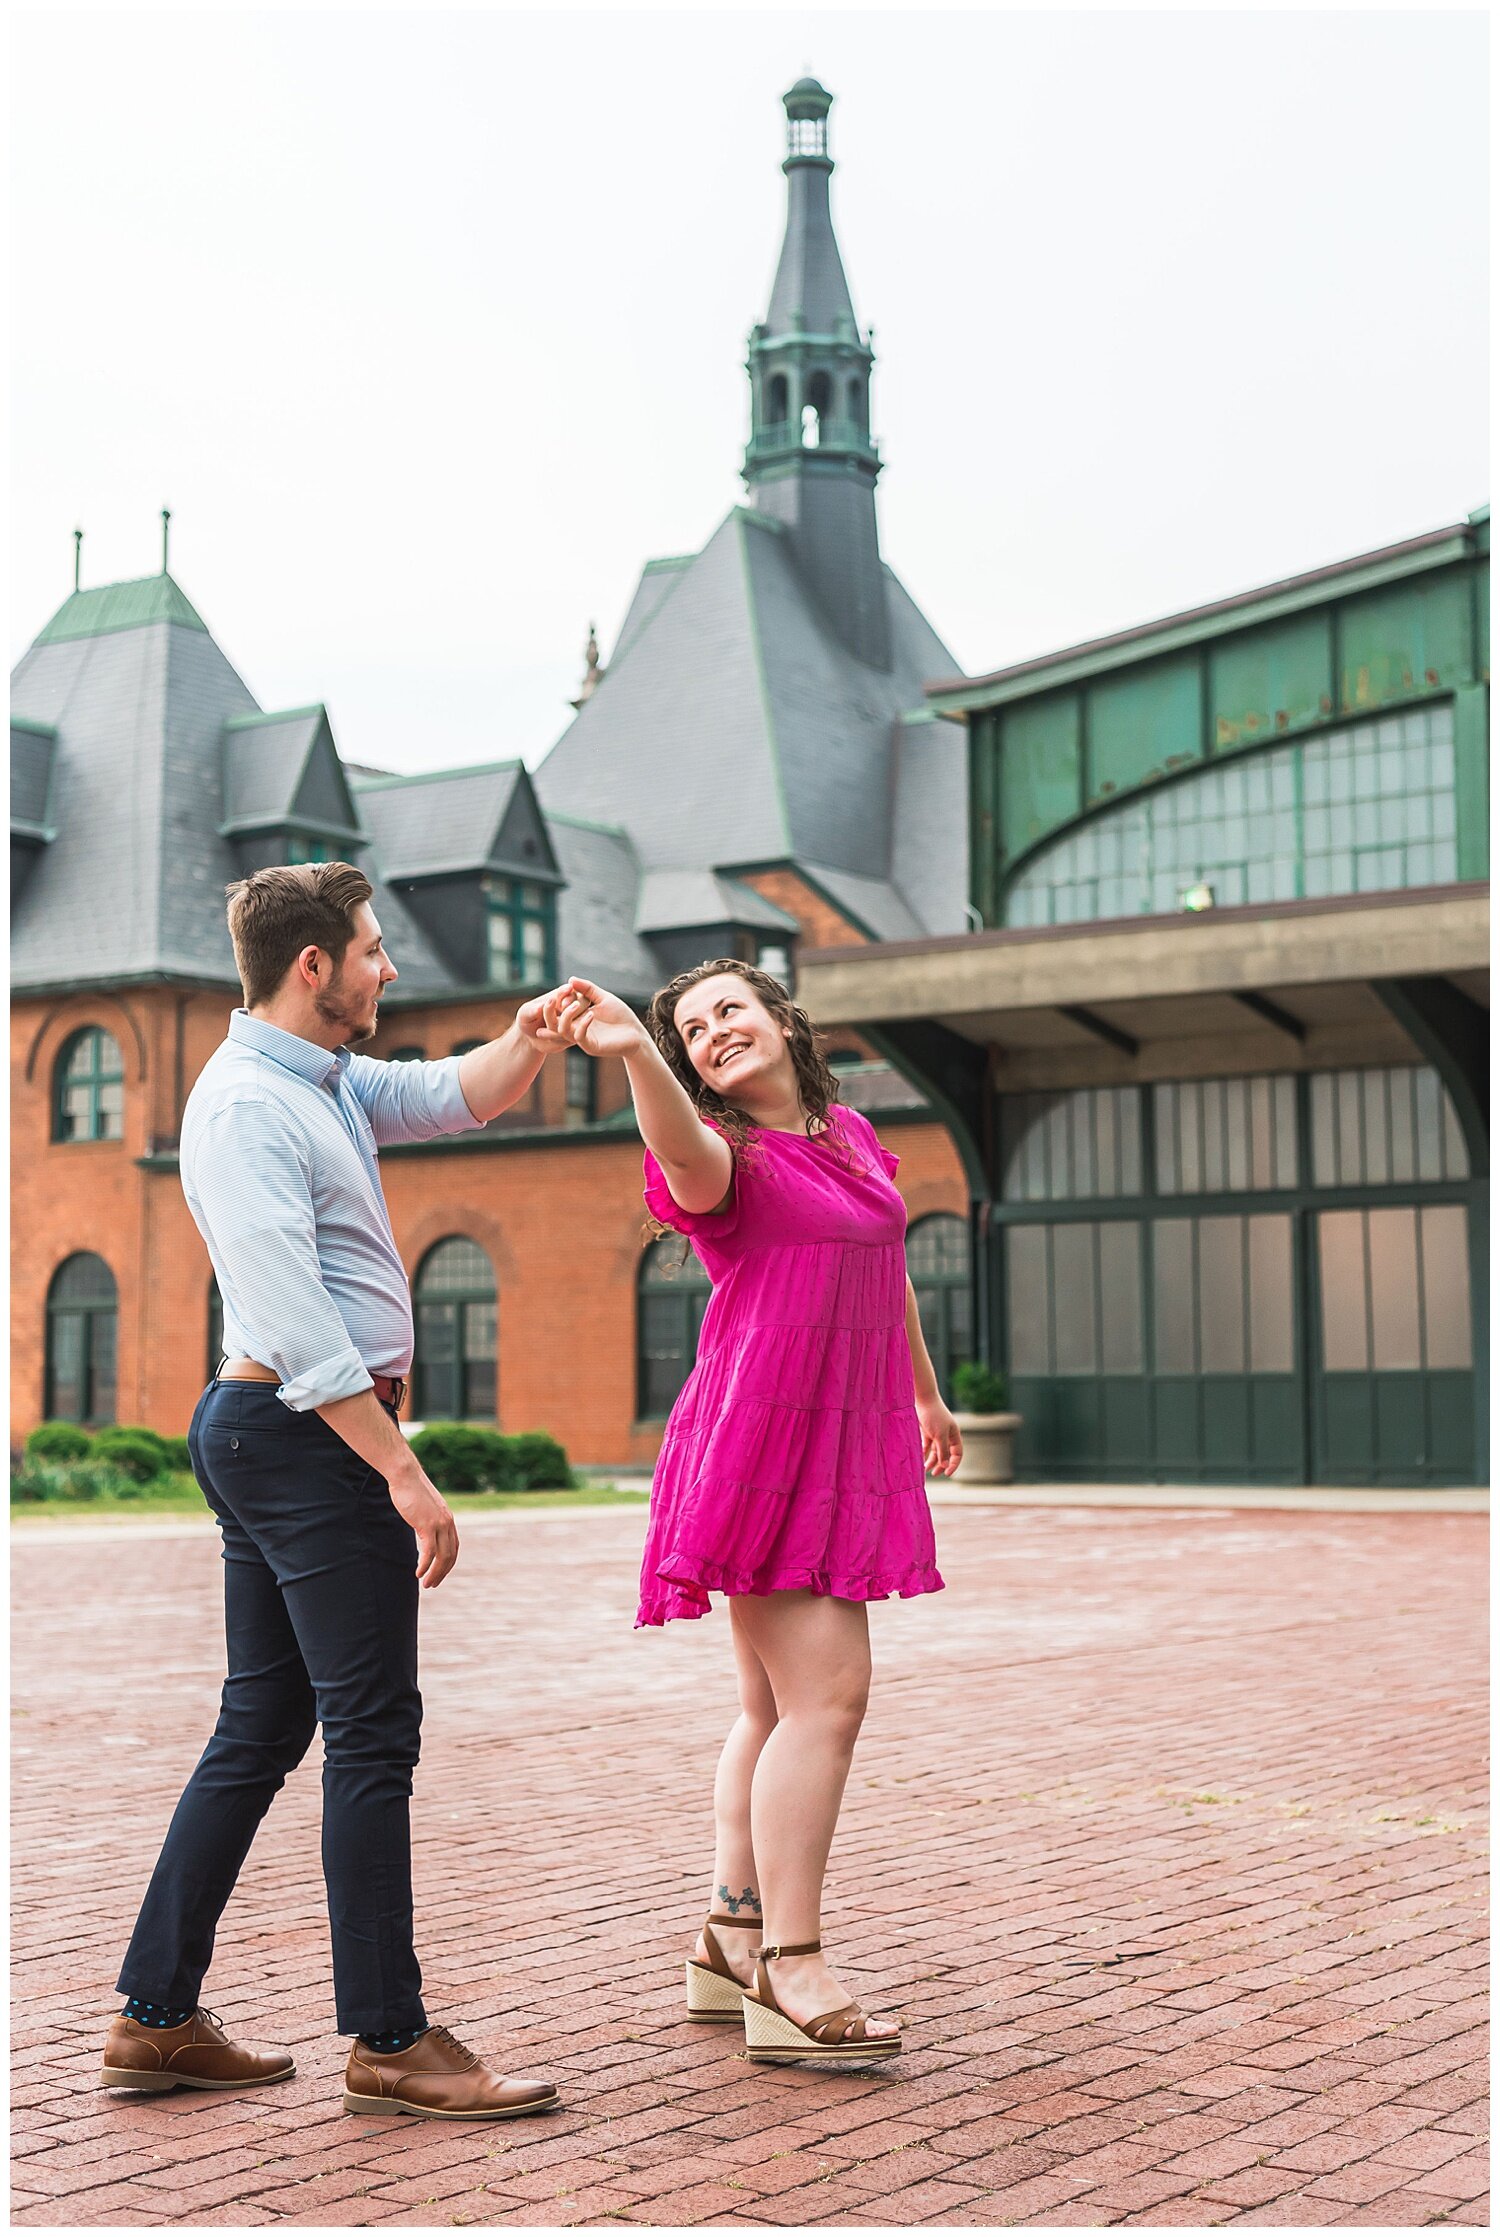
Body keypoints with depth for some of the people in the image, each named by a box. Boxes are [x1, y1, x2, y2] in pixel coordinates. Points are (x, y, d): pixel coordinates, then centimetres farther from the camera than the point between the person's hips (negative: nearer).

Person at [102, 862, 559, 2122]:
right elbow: (295, 1322, -23)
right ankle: (391, 2043, 0)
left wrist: (526, 1043, 1)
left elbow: (462, 1098, 24)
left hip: (267, 1439, 10)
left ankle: (157, 2018, 18)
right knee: (372, 1733, -6)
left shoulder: (324, 1085, 16)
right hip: (311, 1440, -10)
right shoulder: (249, 1104, -15)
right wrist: (405, 1474, -25)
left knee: (264, 1729, 12)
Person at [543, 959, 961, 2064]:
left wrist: (927, 1398, 37)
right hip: (760, 1444, -8)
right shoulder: (722, 1154, -7)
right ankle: (791, 1980, -11)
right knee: (826, 1696, -14)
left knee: (778, 1705, 13)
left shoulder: (851, 1135, 14)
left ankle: (735, 1936, 24)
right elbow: (684, 1151, -34)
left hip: (846, 1447, 8)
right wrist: (634, 1052, -53)